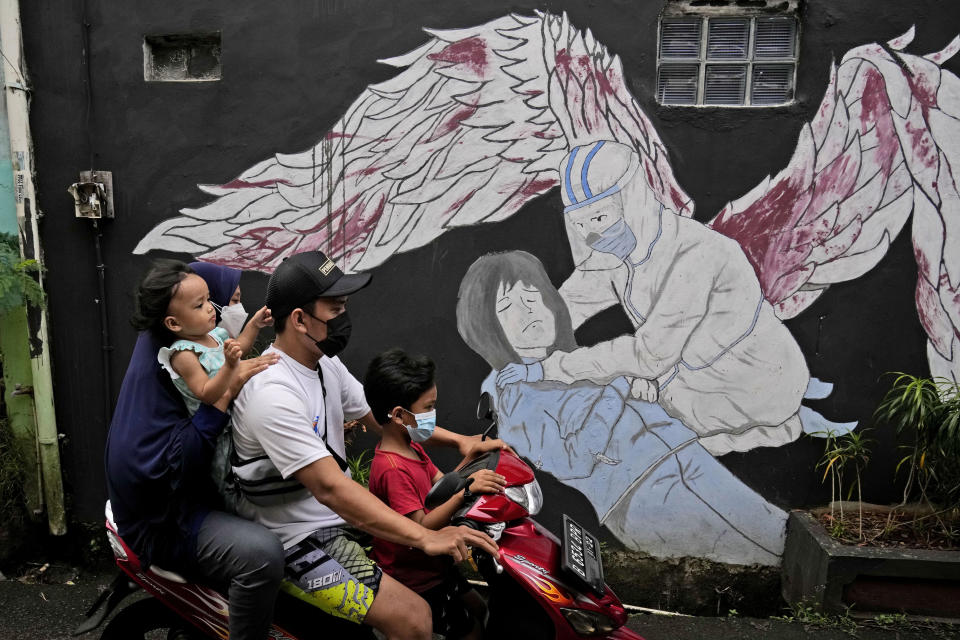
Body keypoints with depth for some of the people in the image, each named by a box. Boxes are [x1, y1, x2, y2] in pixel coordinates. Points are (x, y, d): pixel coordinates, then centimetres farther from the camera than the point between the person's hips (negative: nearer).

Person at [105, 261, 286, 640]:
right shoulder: (155, 366, -20)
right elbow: (176, 462, -27)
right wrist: (225, 392, -34)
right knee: (261, 553, -32)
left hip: (202, 491, 10)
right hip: (164, 524, -9)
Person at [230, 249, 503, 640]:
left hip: (342, 517, 9)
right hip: (300, 542, -9)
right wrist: (425, 538, -35)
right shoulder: (272, 394, -26)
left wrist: (458, 440, -1)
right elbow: (330, 489, -32)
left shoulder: (325, 363, 3)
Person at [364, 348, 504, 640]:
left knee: (480, 609, 21)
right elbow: (421, 528, -32)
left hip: (433, 564, 9)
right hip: (413, 580, -9)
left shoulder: (412, 448, 3)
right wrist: (466, 491, -40)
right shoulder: (392, 469, -29)